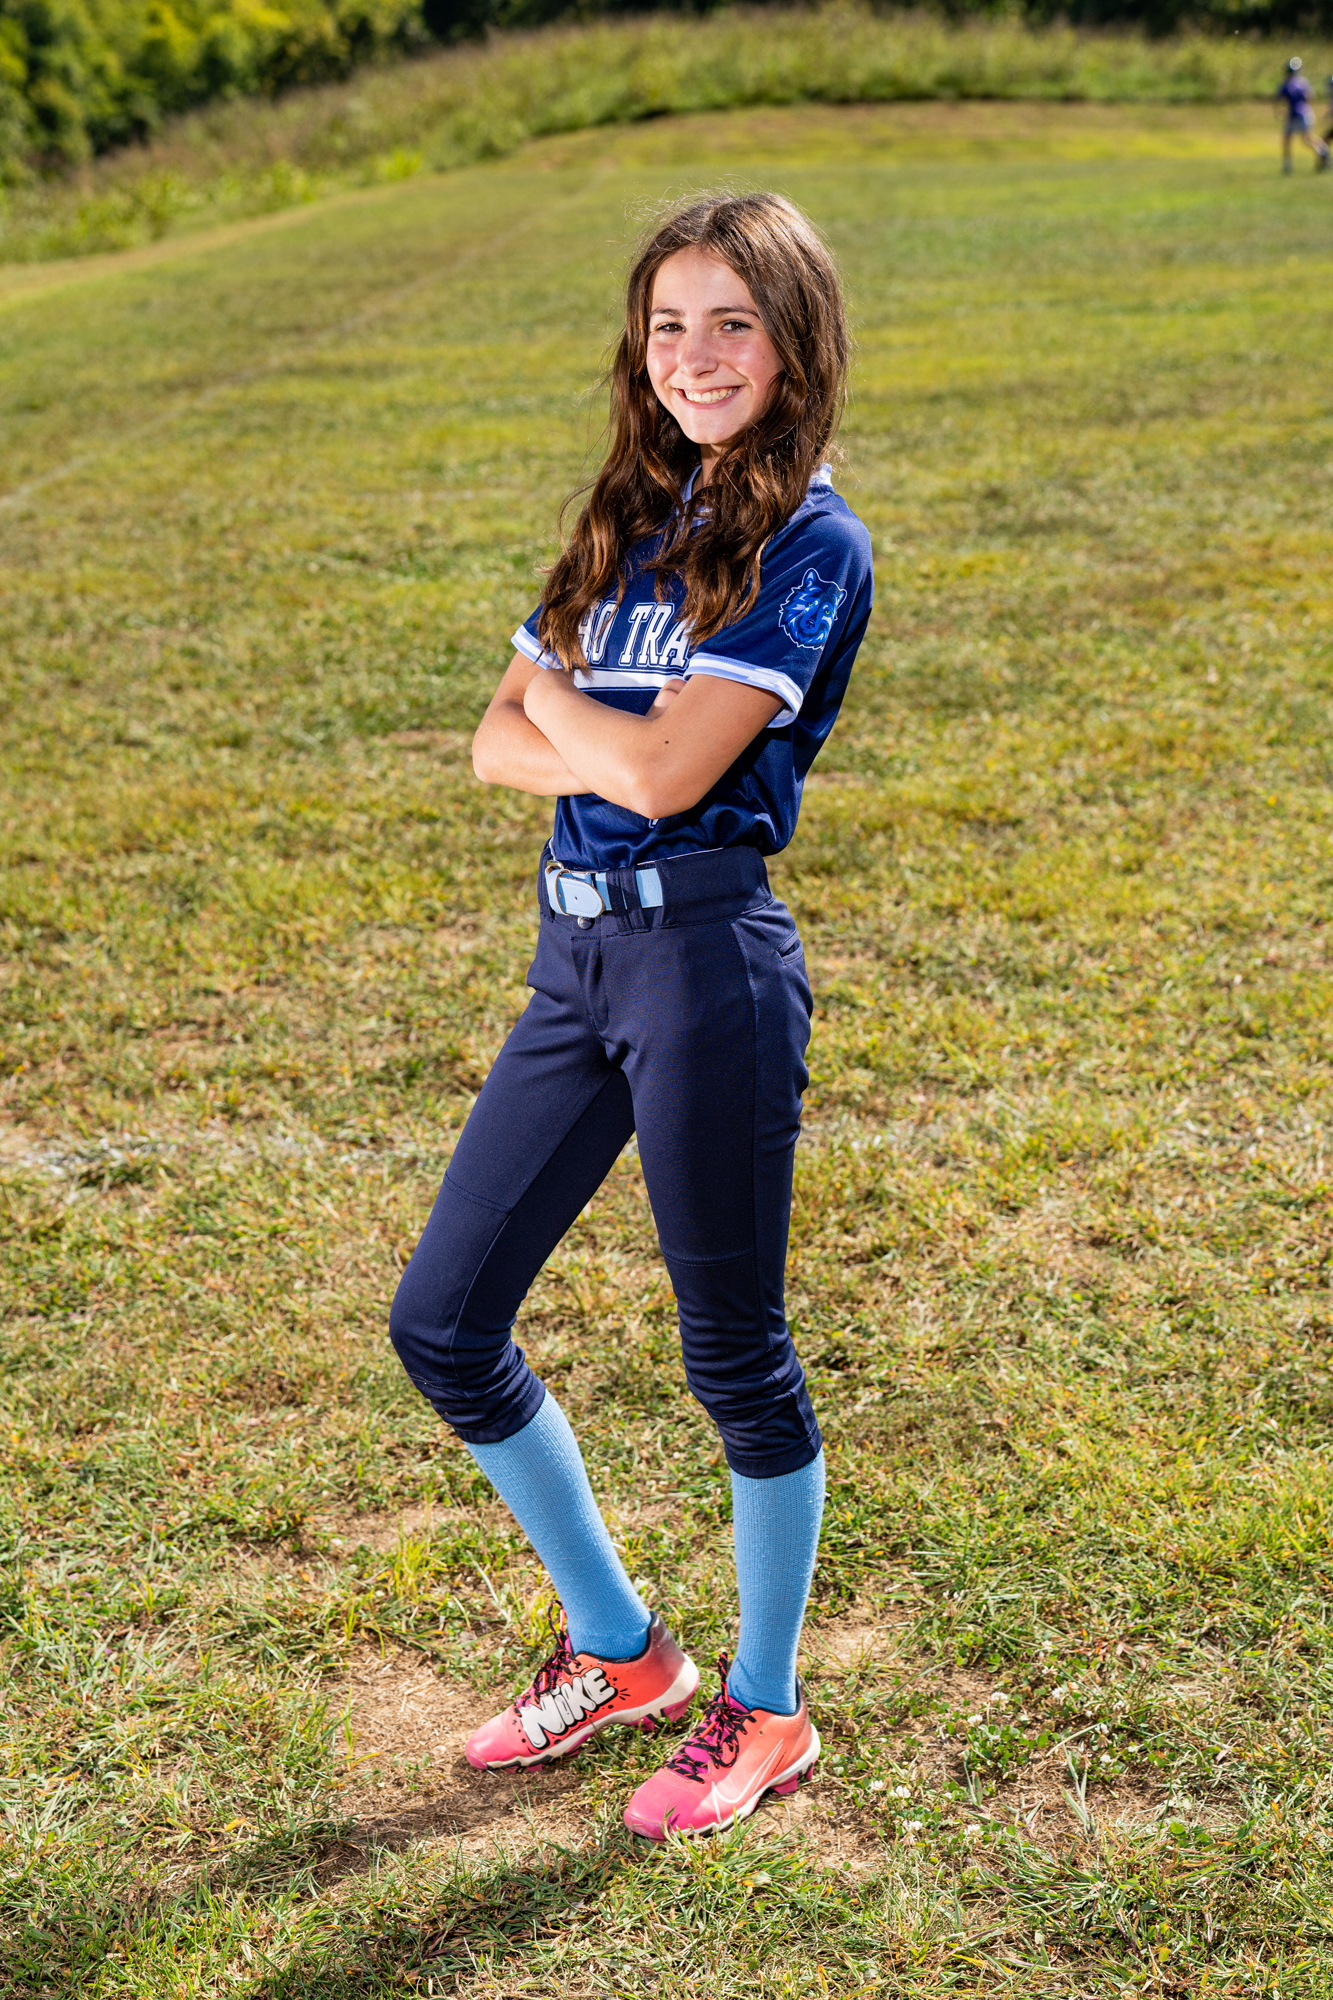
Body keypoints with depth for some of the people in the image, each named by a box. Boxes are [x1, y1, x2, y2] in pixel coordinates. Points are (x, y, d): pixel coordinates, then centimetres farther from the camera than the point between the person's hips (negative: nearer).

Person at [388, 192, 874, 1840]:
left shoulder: (809, 545, -8)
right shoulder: (629, 518, 15)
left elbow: (665, 772, -18)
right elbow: (498, 745, 11)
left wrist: (559, 699, 1)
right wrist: (616, 751, -9)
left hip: (705, 958, -8)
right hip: (575, 953, 8)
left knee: (733, 1355, 4)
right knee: (442, 1326, 9)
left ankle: (766, 1709, 26)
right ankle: (618, 1652, 28)